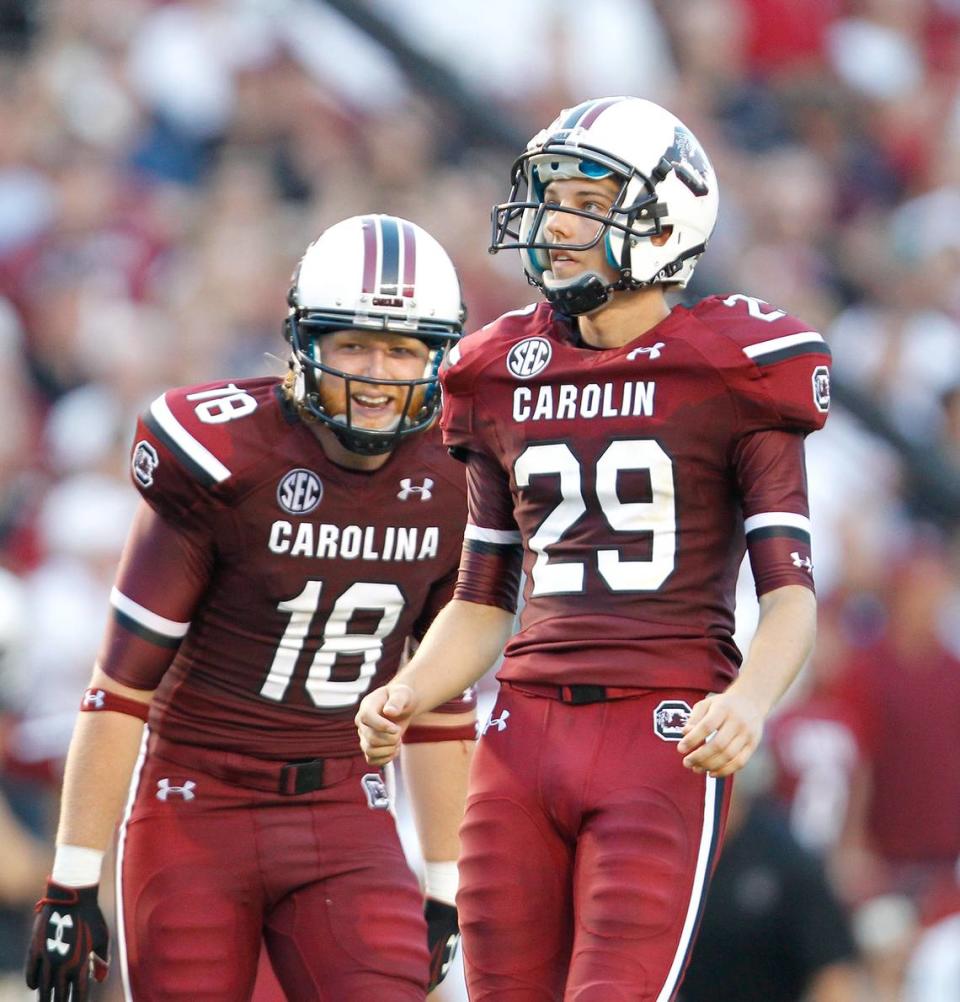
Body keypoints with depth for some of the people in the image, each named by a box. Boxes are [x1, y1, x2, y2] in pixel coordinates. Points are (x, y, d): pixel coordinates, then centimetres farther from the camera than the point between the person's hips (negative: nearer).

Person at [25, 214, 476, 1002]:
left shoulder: (453, 485, -1)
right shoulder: (224, 462, -14)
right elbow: (122, 683, -10)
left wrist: (444, 889, 12)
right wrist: (73, 883, -11)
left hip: (345, 817, 3)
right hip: (196, 810, -3)